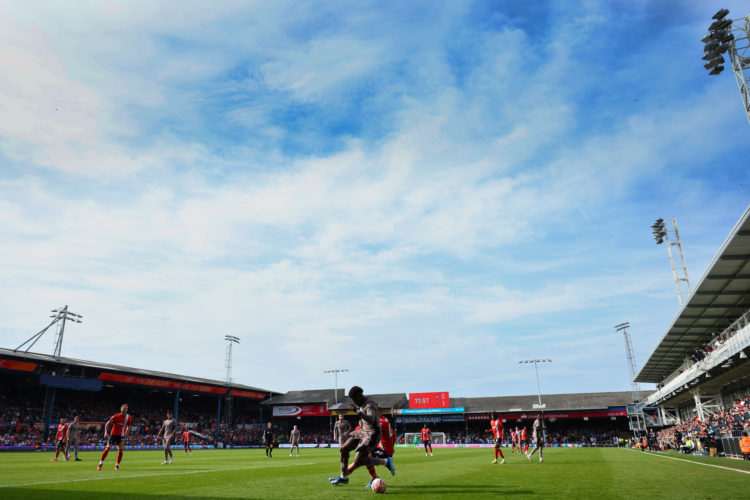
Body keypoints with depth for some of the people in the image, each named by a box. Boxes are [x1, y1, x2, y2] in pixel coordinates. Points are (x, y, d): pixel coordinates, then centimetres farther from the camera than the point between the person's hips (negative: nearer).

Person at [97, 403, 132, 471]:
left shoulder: (129, 418, -3)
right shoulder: (116, 416, -11)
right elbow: (107, 424, -3)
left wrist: (125, 435, 6)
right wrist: (106, 432, -15)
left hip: (121, 436, 2)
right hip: (113, 434, -2)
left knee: (120, 450, -7)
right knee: (107, 448, -8)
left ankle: (117, 465, 7)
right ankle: (100, 464, 5)